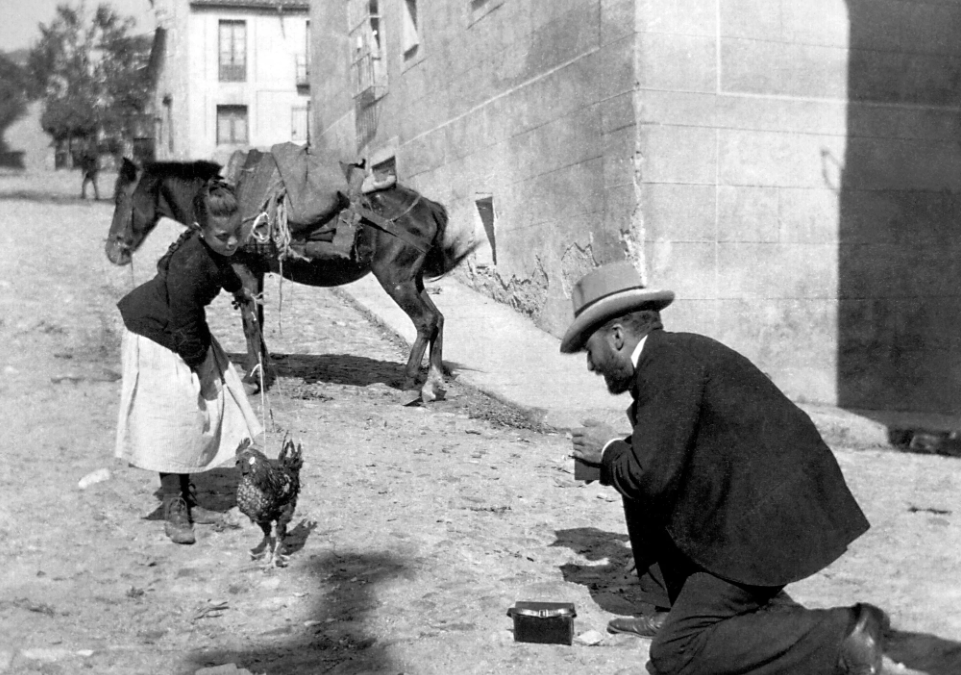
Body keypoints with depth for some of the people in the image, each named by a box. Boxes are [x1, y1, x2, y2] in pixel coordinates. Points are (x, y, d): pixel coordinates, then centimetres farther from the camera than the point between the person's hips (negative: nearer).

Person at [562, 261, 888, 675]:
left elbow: (652, 474, -21)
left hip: (773, 519, -10)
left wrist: (610, 451, -2)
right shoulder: (676, 354, 16)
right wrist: (614, 455, 12)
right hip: (759, 503, 10)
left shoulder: (666, 361, -14)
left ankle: (843, 637, -10)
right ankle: (687, 608, 18)